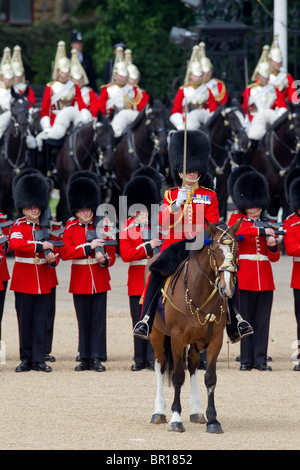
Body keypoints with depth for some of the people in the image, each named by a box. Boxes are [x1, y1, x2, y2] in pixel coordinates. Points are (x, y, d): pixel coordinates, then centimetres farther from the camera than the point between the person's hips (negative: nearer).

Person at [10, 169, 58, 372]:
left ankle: (39, 359, 2)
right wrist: (40, 246, -25)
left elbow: (52, 251, 17)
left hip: (43, 280, 3)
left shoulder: (45, 228, 12)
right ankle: (26, 359, 7)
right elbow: (16, 244, -20)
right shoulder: (18, 226, 0)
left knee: (41, 319, 1)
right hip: (24, 279, -3)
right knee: (25, 319, 1)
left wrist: (52, 258, -7)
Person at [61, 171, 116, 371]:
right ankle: (85, 358, 10)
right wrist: (89, 246, -18)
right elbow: (65, 252, -10)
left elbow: (112, 253, 6)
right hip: (80, 280, 0)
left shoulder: (102, 226, 4)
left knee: (99, 319, -1)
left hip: (100, 280, 0)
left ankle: (97, 358, 0)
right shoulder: (70, 228, 2)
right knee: (83, 320, 5)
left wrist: (105, 260, -17)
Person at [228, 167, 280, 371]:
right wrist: (262, 232, -25)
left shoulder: (267, 225, 15)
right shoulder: (236, 218, 6)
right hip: (245, 277, -3)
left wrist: (273, 245, -8)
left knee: (263, 320, 1)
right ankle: (246, 360, 1)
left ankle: (261, 359, 3)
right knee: (245, 319, -2)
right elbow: (237, 230, -20)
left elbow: (275, 257, 13)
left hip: (264, 278, 3)